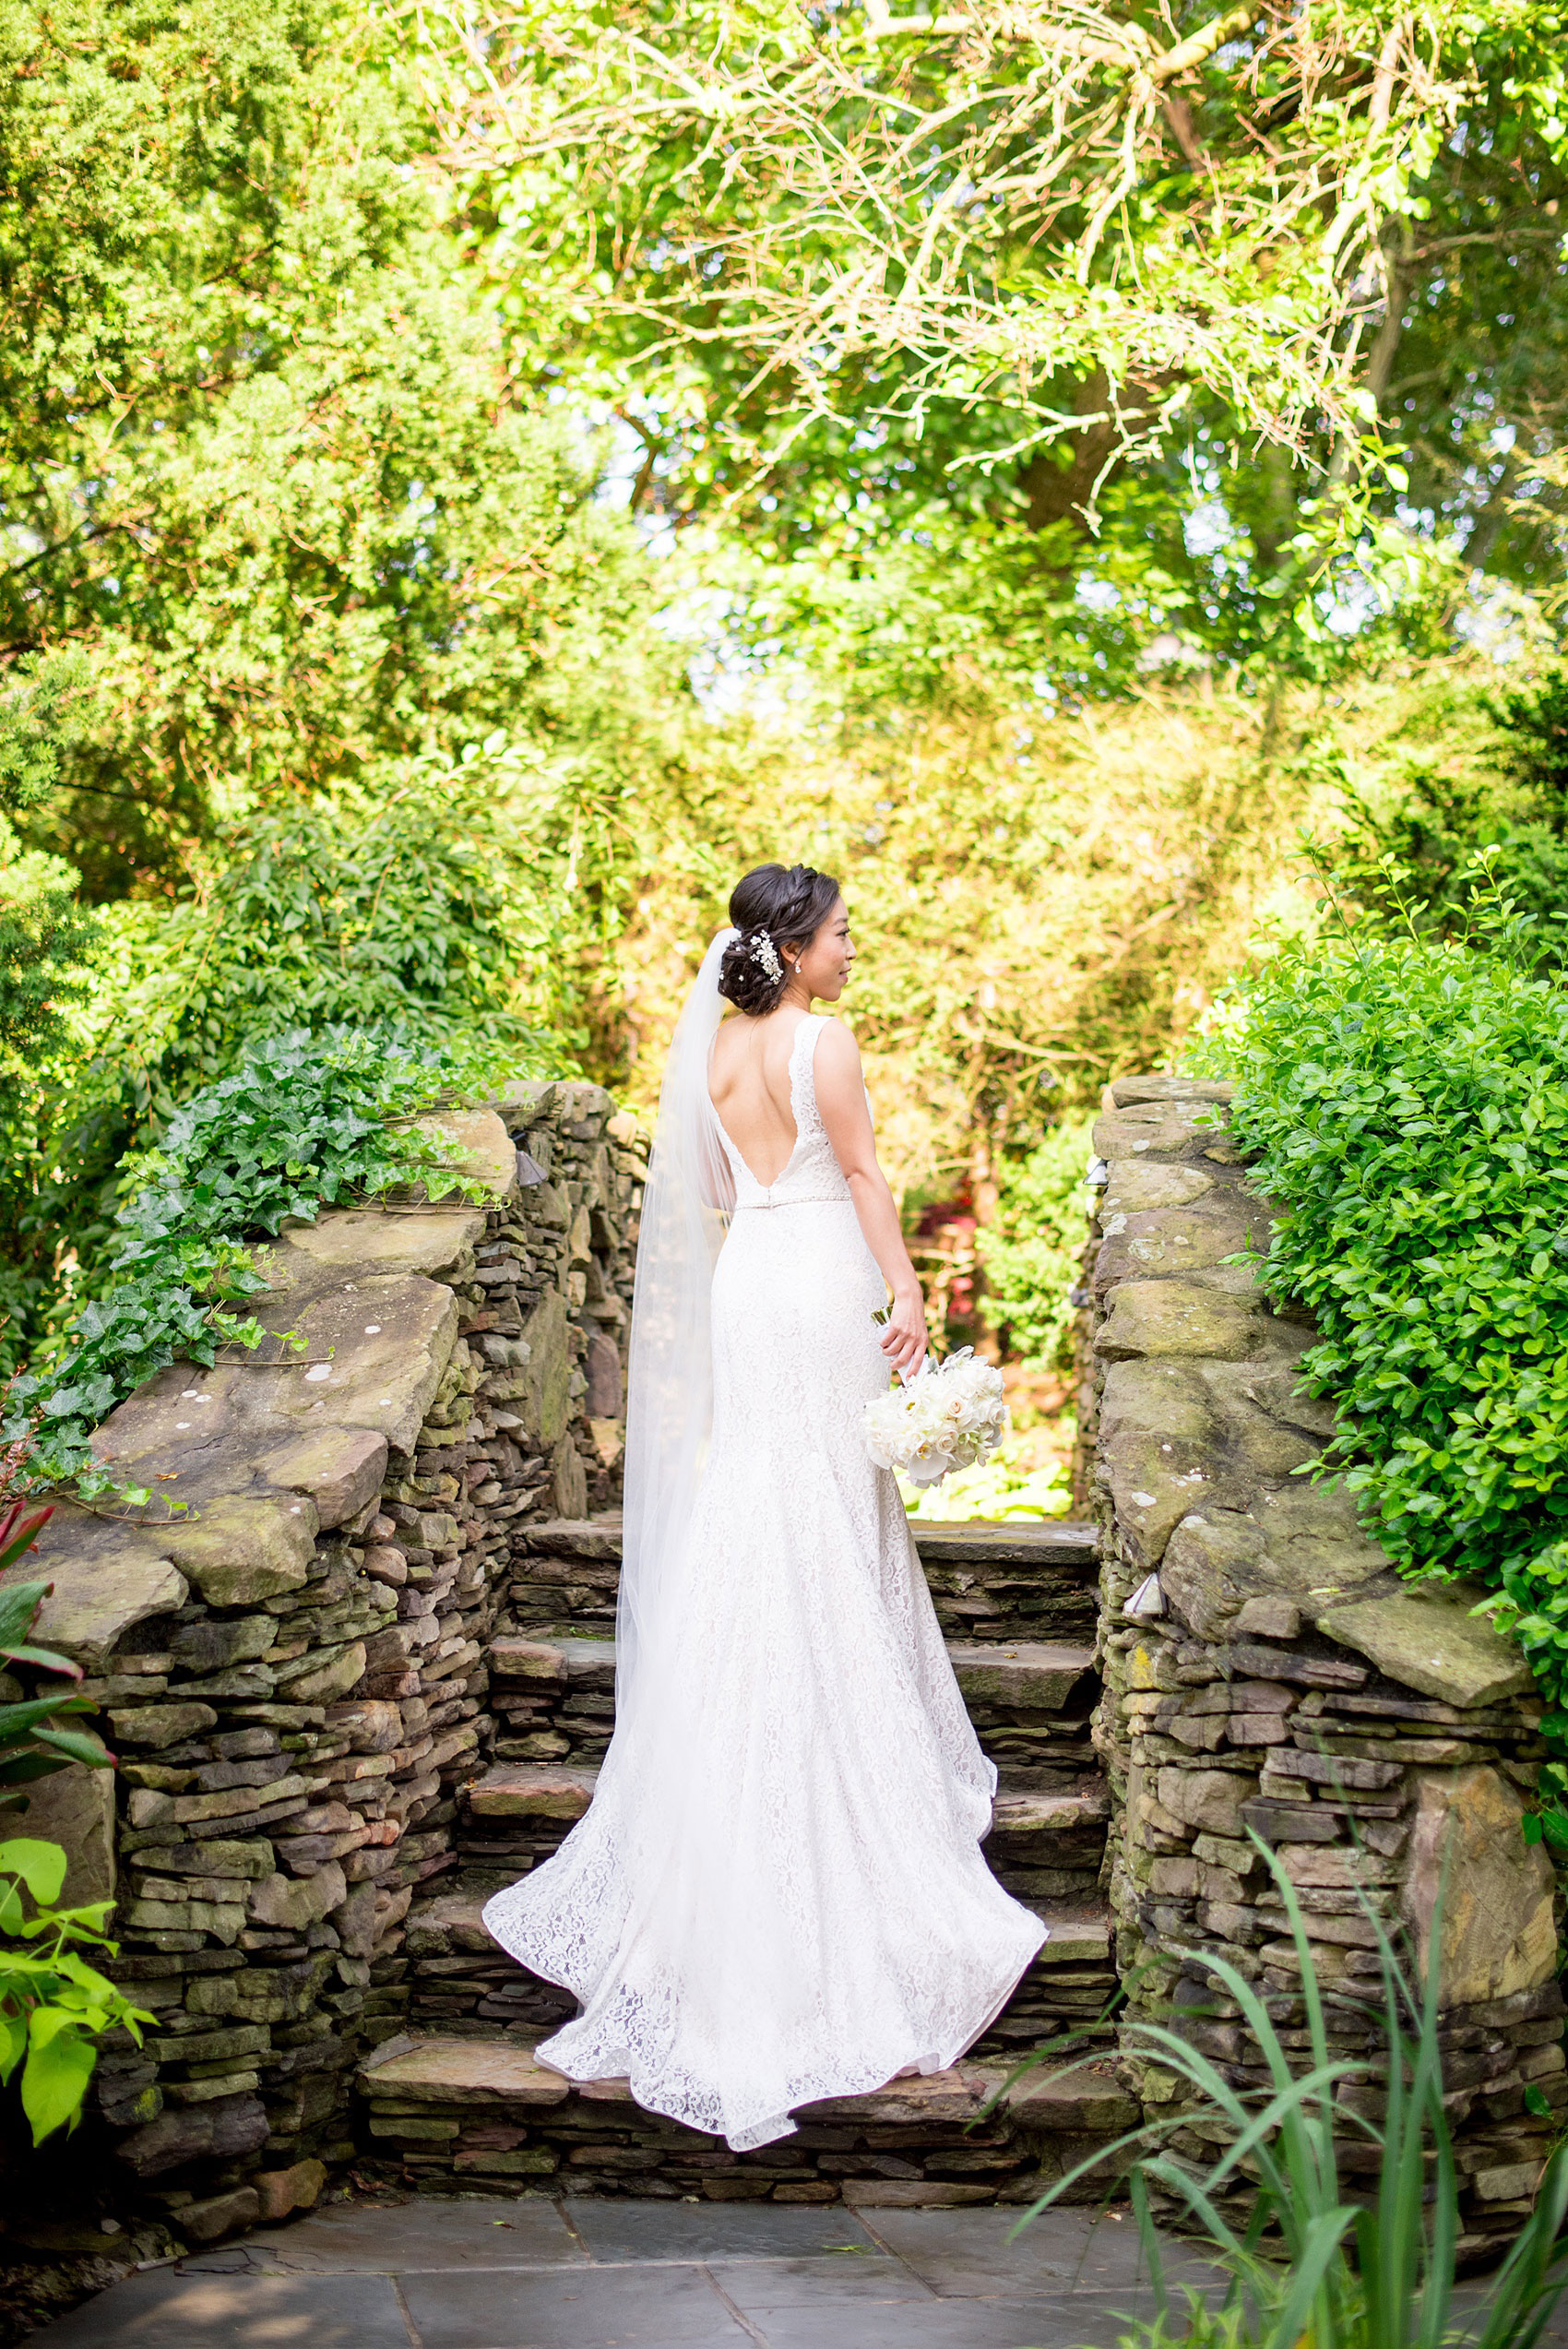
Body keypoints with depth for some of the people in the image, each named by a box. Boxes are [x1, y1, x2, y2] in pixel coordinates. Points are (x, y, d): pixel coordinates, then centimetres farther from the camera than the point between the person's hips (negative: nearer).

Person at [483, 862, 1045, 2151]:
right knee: (828, 1521, 3)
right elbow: (865, 1177, -13)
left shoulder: (719, 1047, 7)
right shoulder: (825, 1042, -14)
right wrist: (909, 1293, -8)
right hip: (822, 1285, -6)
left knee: (759, 1503, 13)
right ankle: (854, 1751, 15)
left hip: (747, 1284, 7)